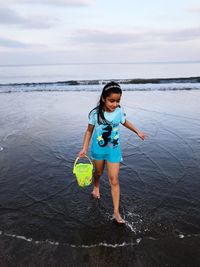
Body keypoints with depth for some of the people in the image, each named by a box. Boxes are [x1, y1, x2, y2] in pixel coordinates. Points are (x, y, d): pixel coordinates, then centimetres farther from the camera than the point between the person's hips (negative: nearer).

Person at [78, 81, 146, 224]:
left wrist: (138, 132, 11)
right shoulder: (95, 113, -19)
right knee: (98, 172, 23)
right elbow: (89, 131, -6)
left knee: (114, 180, -1)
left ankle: (116, 212, 9)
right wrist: (84, 148, -12)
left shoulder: (119, 111, -13)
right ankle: (96, 187, 58)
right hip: (98, 148, 0)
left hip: (114, 149, 0)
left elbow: (125, 122, 10)